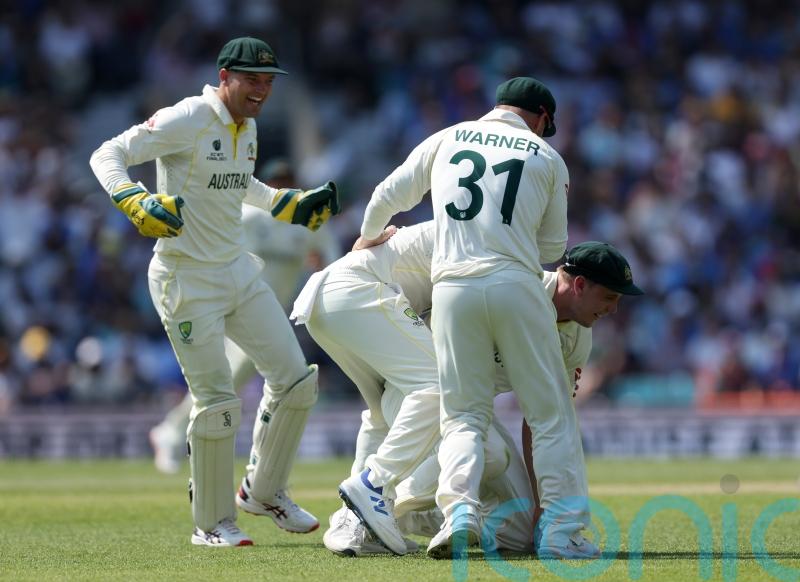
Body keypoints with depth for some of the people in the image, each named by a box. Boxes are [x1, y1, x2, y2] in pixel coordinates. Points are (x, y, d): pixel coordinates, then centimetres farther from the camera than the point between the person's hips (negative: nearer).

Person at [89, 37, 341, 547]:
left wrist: (294, 206, 21)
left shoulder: (247, 127, 9)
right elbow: (107, 155, -20)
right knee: (218, 401, -7)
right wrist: (136, 203, -36)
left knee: (296, 379, 5)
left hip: (238, 271, 8)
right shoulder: (188, 119, -16)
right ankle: (212, 522, 9)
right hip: (186, 279, -8)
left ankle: (264, 491, 23)